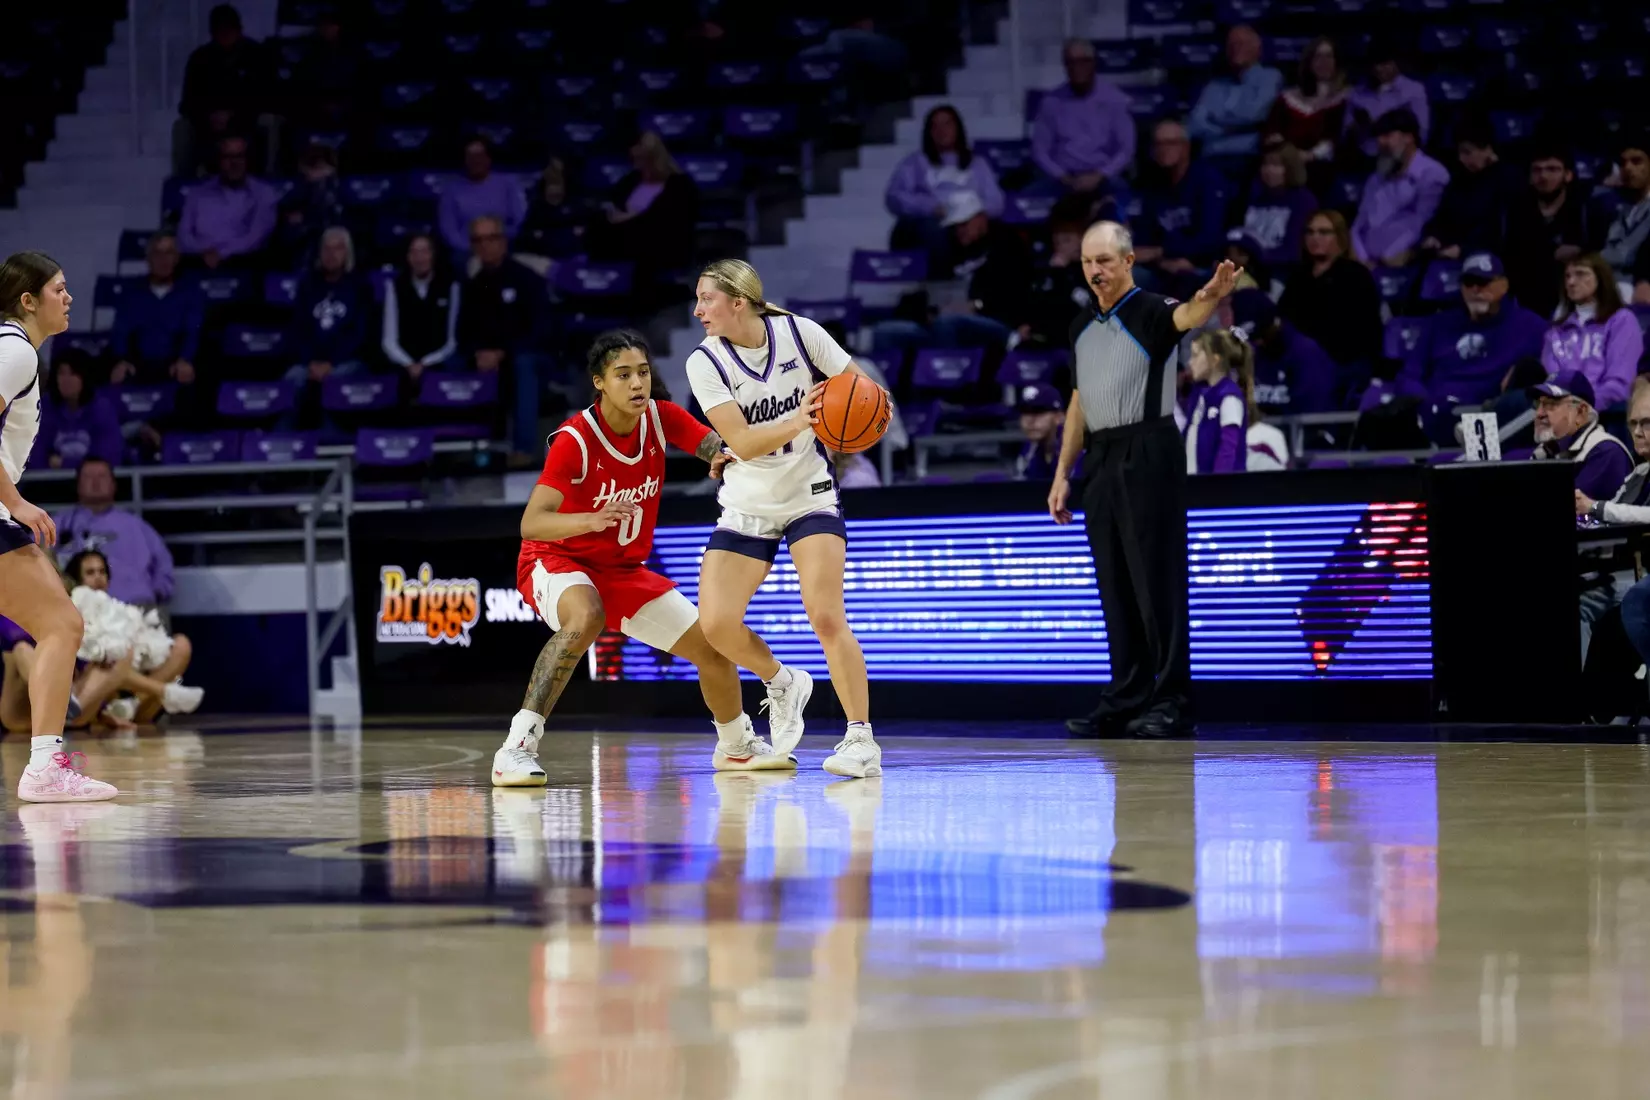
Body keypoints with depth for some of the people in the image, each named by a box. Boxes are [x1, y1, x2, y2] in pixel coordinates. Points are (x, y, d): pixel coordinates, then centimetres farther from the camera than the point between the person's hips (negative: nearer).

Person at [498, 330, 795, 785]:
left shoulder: (661, 418, -11)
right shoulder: (575, 440, -27)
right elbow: (530, 524, -34)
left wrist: (729, 457, -36)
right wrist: (591, 520, -53)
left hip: (624, 569, 6)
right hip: (555, 561, -6)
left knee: (714, 646, 7)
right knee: (586, 616, -40)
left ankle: (736, 746, 37)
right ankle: (517, 748, -40)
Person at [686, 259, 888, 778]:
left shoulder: (799, 332, -11)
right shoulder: (706, 362, -12)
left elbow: (864, 388, -2)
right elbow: (742, 442, -22)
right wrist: (798, 421, -38)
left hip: (809, 497, -2)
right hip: (746, 506, 2)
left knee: (826, 616, -17)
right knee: (717, 625, -11)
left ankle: (862, 740, -10)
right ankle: (782, 683, 20)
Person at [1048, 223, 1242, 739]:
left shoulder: (1151, 311, -6)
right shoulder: (1082, 329, 16)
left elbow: (1185, 317, -30)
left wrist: (1209, 297, -53)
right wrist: (1062, 474, 17)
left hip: (1148, 455, -7)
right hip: (1101, 460, 7)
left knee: (1157, 580, -6)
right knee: (1114, 586, 8)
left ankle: (1170, 700, -3)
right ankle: (1126, 698, 13)